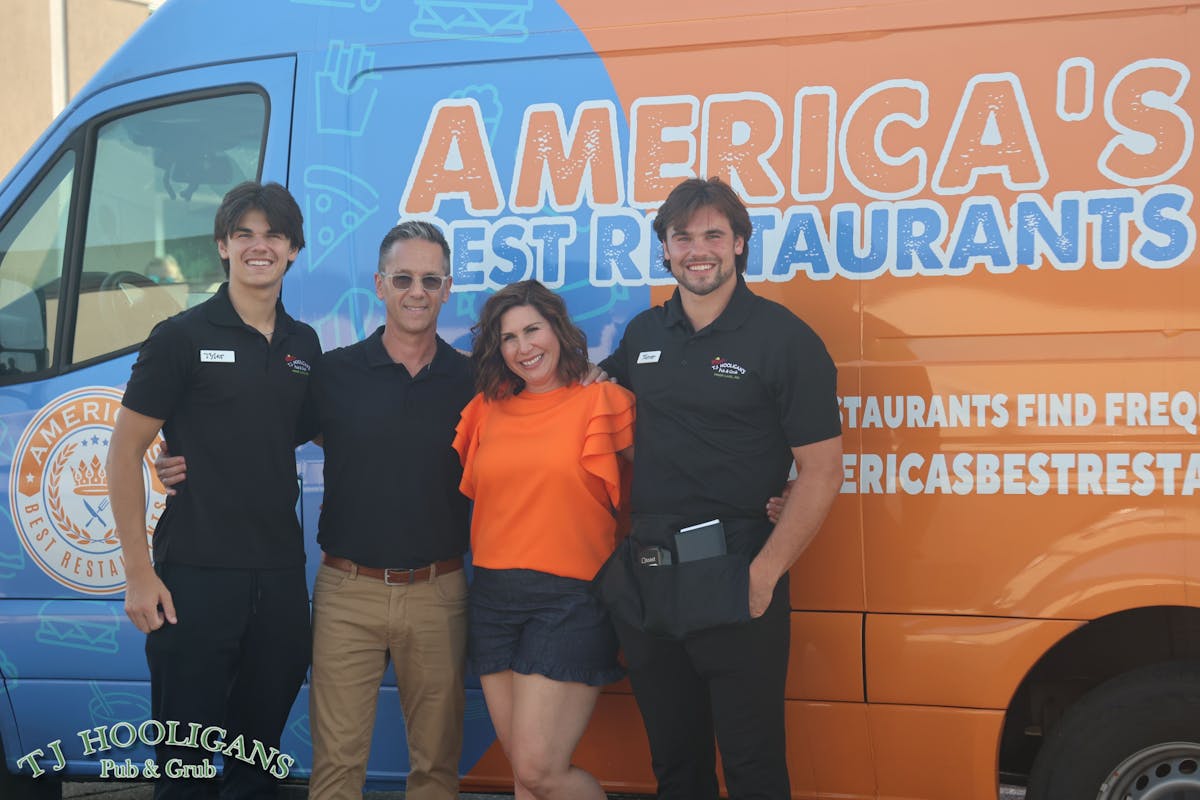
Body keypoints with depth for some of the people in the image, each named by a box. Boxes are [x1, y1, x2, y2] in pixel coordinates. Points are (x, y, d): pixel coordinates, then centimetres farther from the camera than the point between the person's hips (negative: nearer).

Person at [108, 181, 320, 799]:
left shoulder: (304, 345, 10)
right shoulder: (182, 337, -5)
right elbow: (124, 452, -5)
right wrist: (138, 572, -11)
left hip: (280, 573, 5)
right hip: (196, 573, -4)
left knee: (262, 748, 14)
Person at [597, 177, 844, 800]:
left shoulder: (783, 339, -7)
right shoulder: (644, 333, 9)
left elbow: (821, 471, -10)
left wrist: (765, 573, -17)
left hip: (732, 585, -5)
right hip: (647, 583, 5)